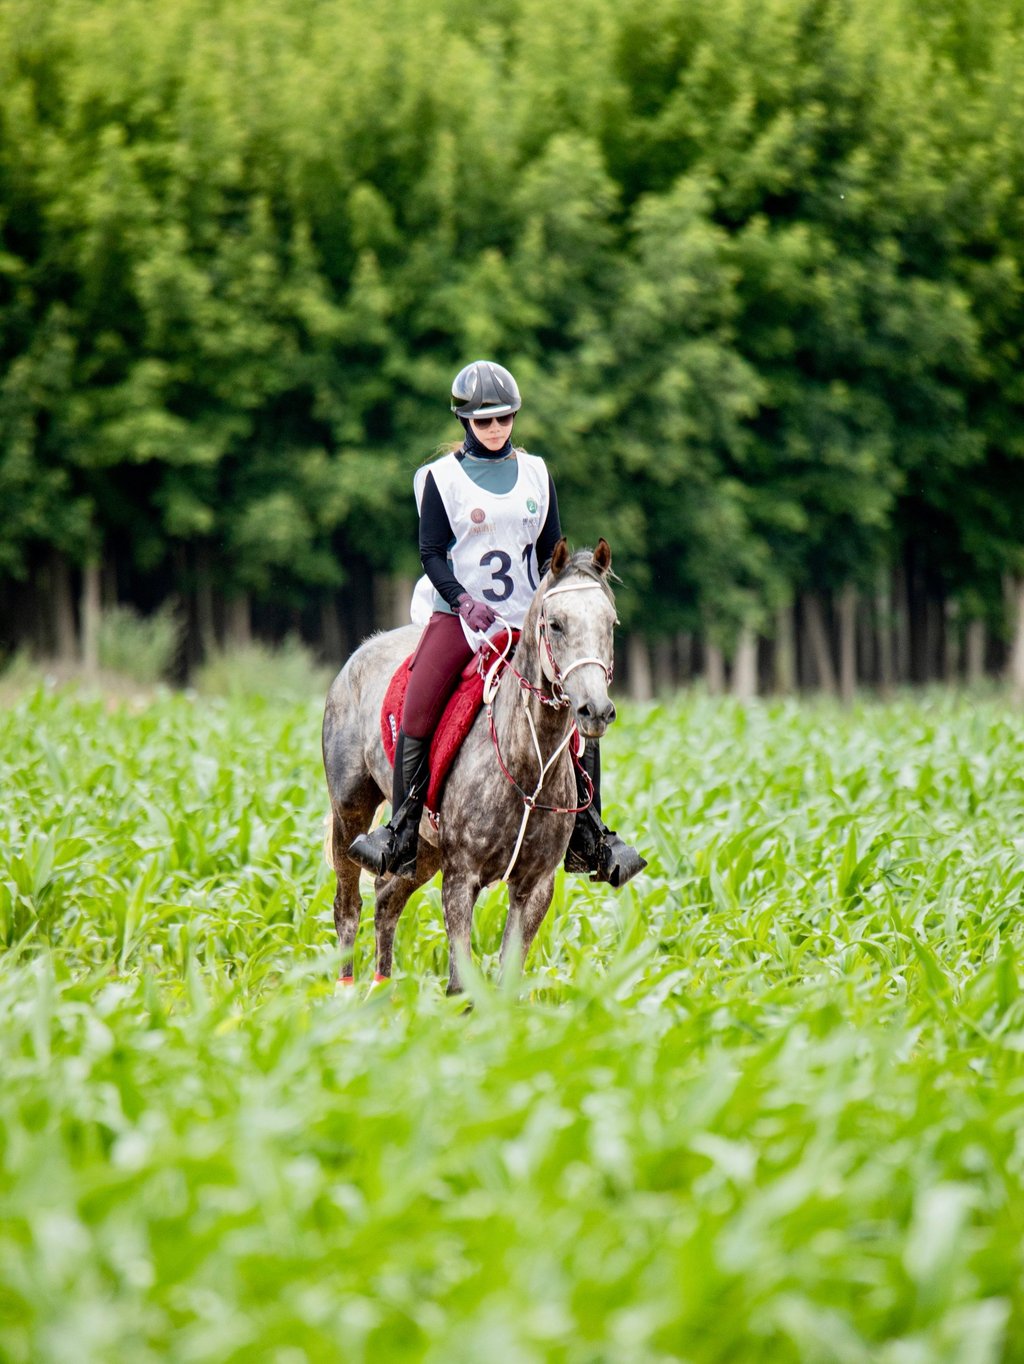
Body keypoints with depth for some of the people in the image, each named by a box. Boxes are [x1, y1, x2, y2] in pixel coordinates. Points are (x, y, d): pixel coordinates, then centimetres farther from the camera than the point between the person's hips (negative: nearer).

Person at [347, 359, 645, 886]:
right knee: (418, 710, -20)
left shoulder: (535, 474, 11)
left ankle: (588, 839, 4)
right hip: (458, 615, -3)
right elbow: (432, 553, -3)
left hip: (526, 620, 3)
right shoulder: (442, 477, 1)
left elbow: (550, 551, 14)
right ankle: (402, 836, -15)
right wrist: (464, 601, -18)